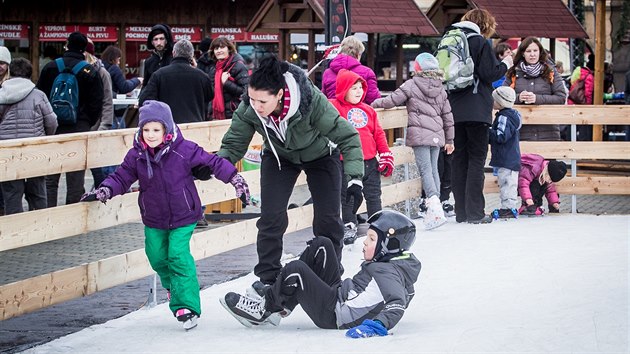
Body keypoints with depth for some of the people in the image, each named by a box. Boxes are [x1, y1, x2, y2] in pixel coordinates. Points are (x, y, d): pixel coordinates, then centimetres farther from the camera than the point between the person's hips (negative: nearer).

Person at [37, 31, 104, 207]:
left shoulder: (50, 68, 2)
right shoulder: (91, 72, -3)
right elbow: (96, 105, -3)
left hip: (52, 128, 2)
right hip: (79, 129, -1)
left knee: (50, 178, 7)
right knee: (75, 178, 4)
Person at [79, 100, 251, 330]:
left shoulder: (184, 150, -17)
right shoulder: (136, 156, -8)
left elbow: (213, 162, -10)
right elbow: (122, 177, -2)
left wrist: (235, 179, -9)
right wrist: (104, 191, -18)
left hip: (183, 216, -4)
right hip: (154, 219, 4)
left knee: (178, 256, -14)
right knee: (157, 257, 12)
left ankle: (187, 306, -7)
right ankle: (173, 286, 44)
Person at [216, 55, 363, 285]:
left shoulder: (312, 101, -41)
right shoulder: (248, 109, -31)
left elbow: (347, 137, -32)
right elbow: (234, 144, -18)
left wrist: (355, 178, -41)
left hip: (320, 154, -2)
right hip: (278, 156, 2)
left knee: (328, 220, -1)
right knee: (271, 218, -11)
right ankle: (267, 280, 3)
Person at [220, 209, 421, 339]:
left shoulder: (387, 273, -20)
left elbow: (398, 302, -34)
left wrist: (378, 325, -50)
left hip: (334, 316, -11)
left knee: (295, 271, -22)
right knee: (321, 245, 12)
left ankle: (264, 309, 1)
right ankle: (281, 300, 10)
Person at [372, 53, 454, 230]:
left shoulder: (412, 84, -2)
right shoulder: (440, 89, 13)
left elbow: (392, 100, -4)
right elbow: (447, 115, 17)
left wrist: (374, 103, 15)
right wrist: (449, 139, 25)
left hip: (420, 134, -5)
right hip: (437, 135, 5)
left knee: (425, 169, -11)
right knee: (433, 169, 12)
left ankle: (434, 205, -27)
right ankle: (434, 207, 12)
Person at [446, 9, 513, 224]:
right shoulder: (480, 42, -7)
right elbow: (489, 74, -11)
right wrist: (505, 64, 6)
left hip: (454, 110, 6)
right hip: (476, 110, -6)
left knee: (459, 159, 9)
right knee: (476, 159, -1)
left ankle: (461, 212, 9)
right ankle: (475, 213, -5)